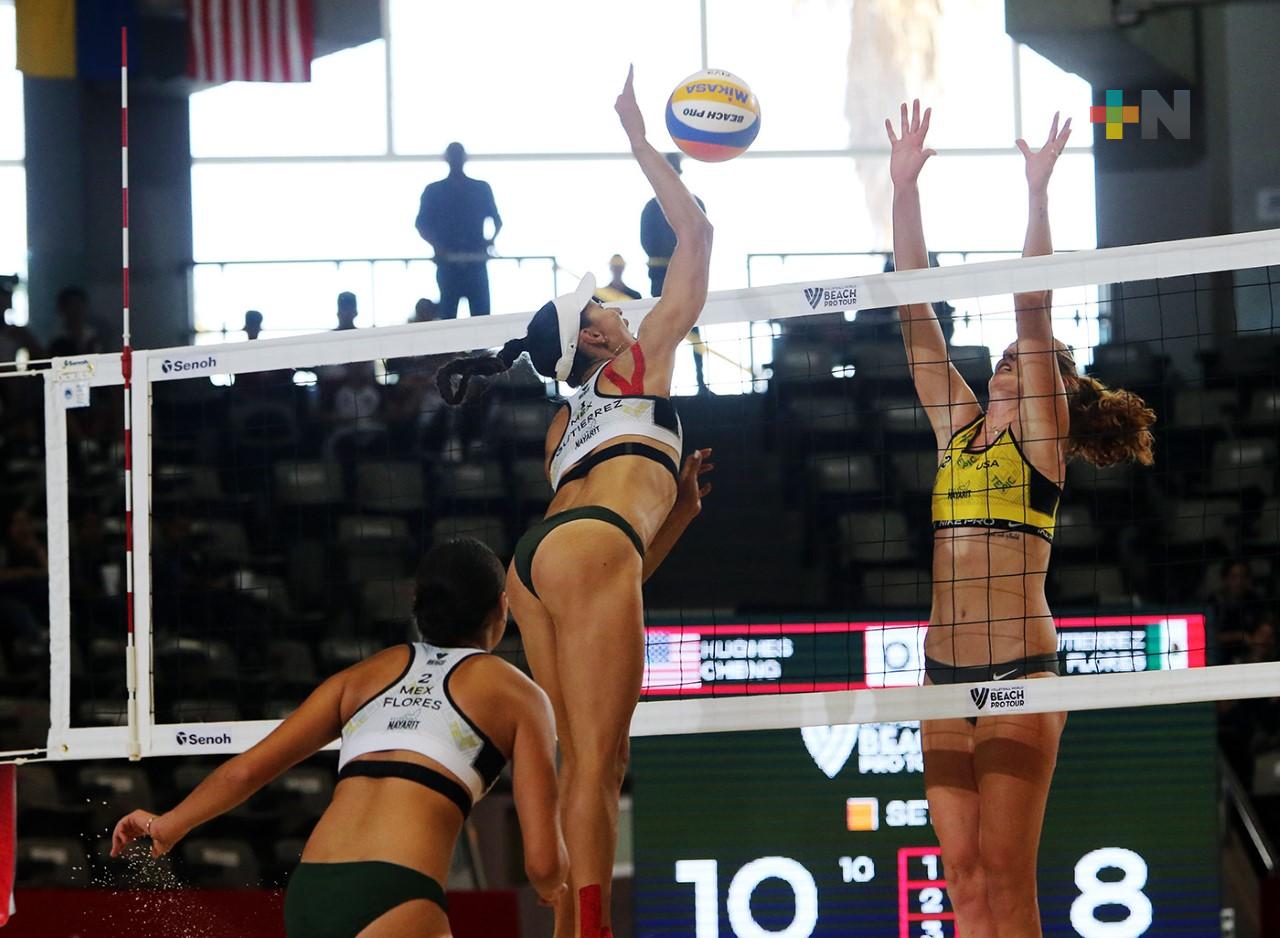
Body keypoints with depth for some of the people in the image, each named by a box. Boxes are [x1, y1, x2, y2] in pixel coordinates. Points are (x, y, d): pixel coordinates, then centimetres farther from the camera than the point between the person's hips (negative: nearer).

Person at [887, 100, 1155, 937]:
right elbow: (919, 313, 13)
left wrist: (1038, 194, -13)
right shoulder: (959, 427, 16)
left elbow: (1032, 311, -8)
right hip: (946, 670, 6)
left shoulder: (1042, 432, 2)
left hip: (1019, 668, -6)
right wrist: (903, 191, 8)